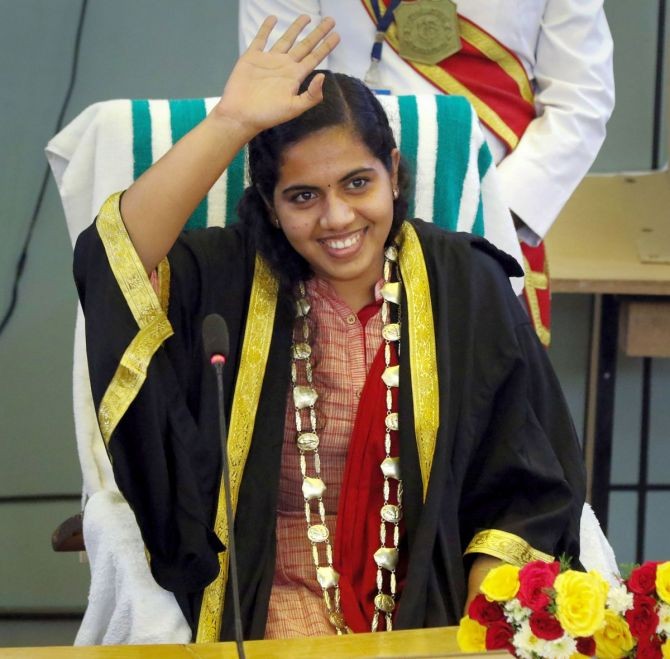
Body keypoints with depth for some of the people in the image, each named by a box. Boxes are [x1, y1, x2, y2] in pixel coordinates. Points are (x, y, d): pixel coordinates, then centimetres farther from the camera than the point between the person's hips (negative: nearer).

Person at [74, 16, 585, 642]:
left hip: (434, 611, 1)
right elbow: (116, 256, -20)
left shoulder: (464, 285, 4)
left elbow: (525, 496, 6)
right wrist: (230, 122, -21)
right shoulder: (227, 279, 2)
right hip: (272, 611, -1)